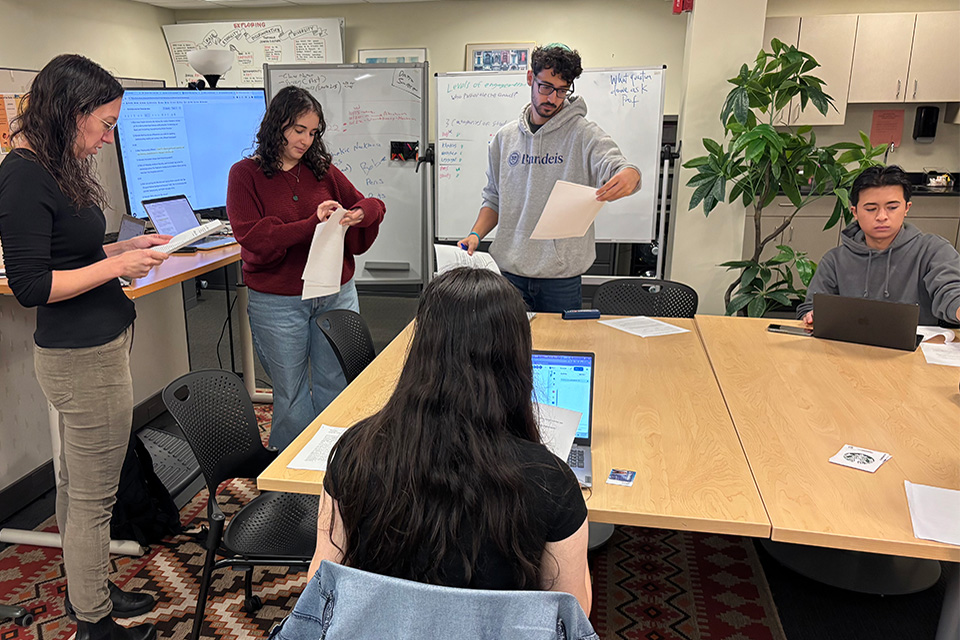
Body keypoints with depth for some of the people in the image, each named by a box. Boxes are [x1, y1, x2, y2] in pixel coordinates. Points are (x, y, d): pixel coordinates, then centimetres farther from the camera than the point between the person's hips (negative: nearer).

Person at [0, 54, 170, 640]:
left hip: (91, 347, 10)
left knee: (76, 483, 21)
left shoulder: (56, 168, 10)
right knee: (93, 499, 4)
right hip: (85, 356, -10)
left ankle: (88, 591, 38)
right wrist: (117, 265, -16)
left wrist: (126, 245, 7)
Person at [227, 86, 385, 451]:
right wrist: (312, 224, -22)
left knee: (335, 388, 12)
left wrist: (359, 214, -12)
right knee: (291, 395, 8)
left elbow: (370, 205, 12)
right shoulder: (245, 174, -2)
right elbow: (253, 237, -13)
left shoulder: (322, 169, 7)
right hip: (278, 304, -3)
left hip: (337, 295, 4)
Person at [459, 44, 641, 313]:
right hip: (510, 271, 3)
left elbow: (614, 165, -19)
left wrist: (629, 175, -42)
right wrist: (475, 234, -1)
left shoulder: (584, 134, -2)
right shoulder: (506, 137, 9)